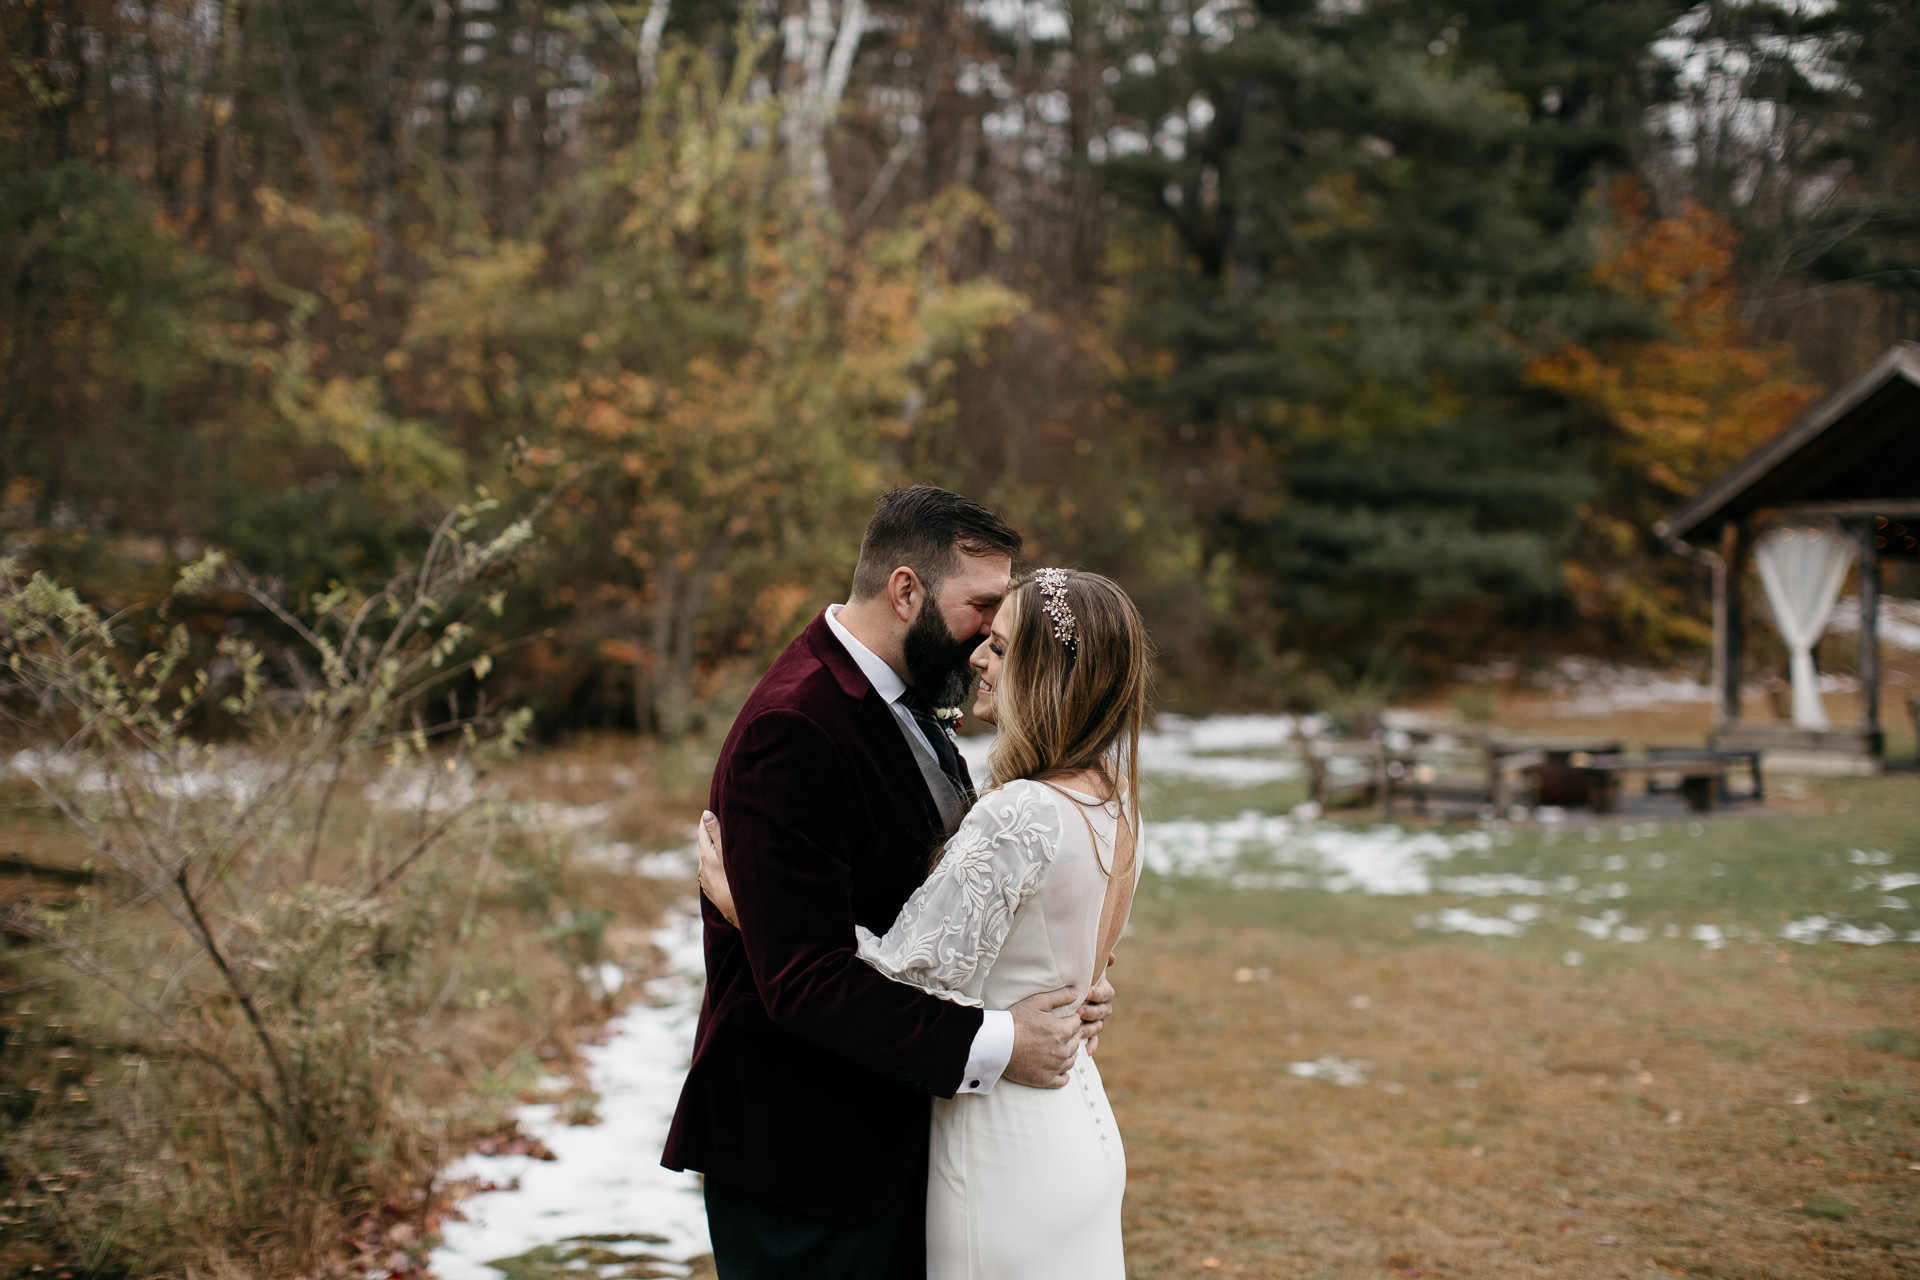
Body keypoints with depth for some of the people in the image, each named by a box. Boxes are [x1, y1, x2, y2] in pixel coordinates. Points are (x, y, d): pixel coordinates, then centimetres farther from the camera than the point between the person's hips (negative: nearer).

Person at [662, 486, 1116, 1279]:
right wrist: (989, 1047, -26)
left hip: (889, 1131, 9)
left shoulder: (905, 702, 9)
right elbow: (802, 981, -27)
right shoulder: (793, 730, -23)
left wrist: (1060, 981, -6)